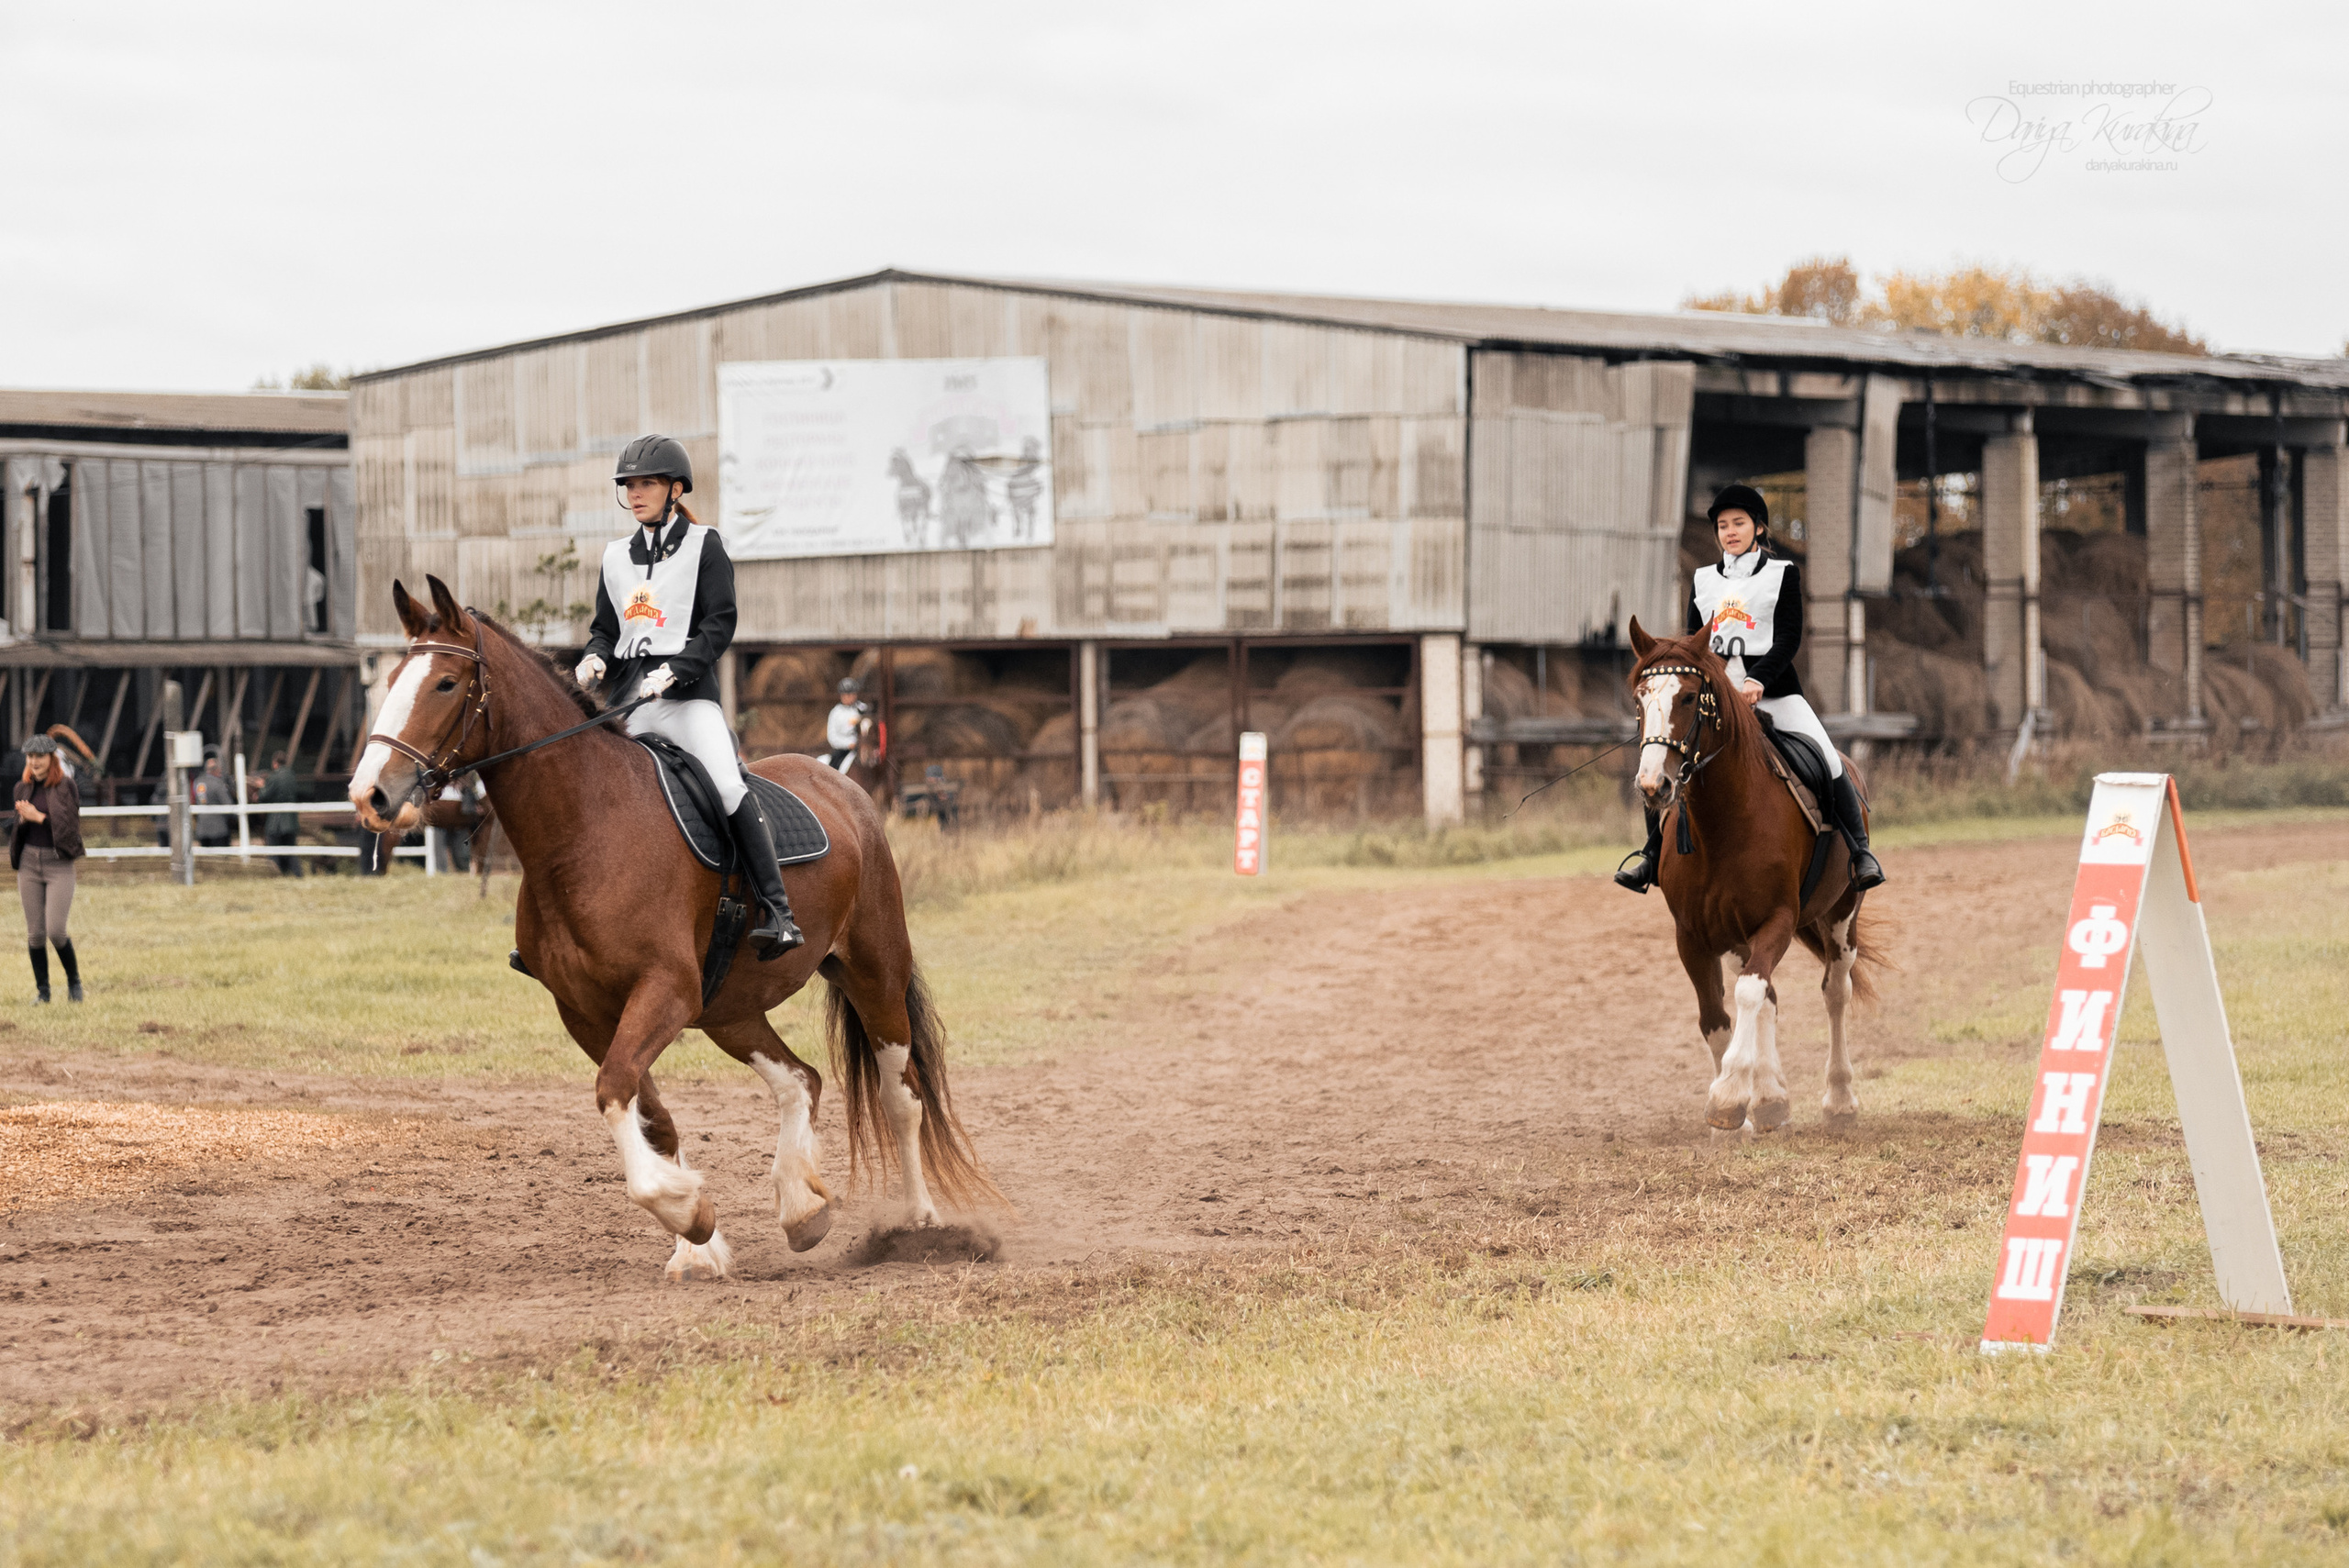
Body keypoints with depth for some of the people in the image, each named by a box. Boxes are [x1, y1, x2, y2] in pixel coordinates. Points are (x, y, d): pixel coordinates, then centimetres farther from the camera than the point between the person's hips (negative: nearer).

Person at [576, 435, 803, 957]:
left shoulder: (704, 546, 2)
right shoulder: (616, 556, 17)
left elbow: (719, 625, -6)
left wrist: (673, 670, -19)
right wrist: (595, 659, -3)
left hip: (687, 694, -6)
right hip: (629, 699, 6)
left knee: (729, 786, -24)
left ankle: (778, 913, -27)